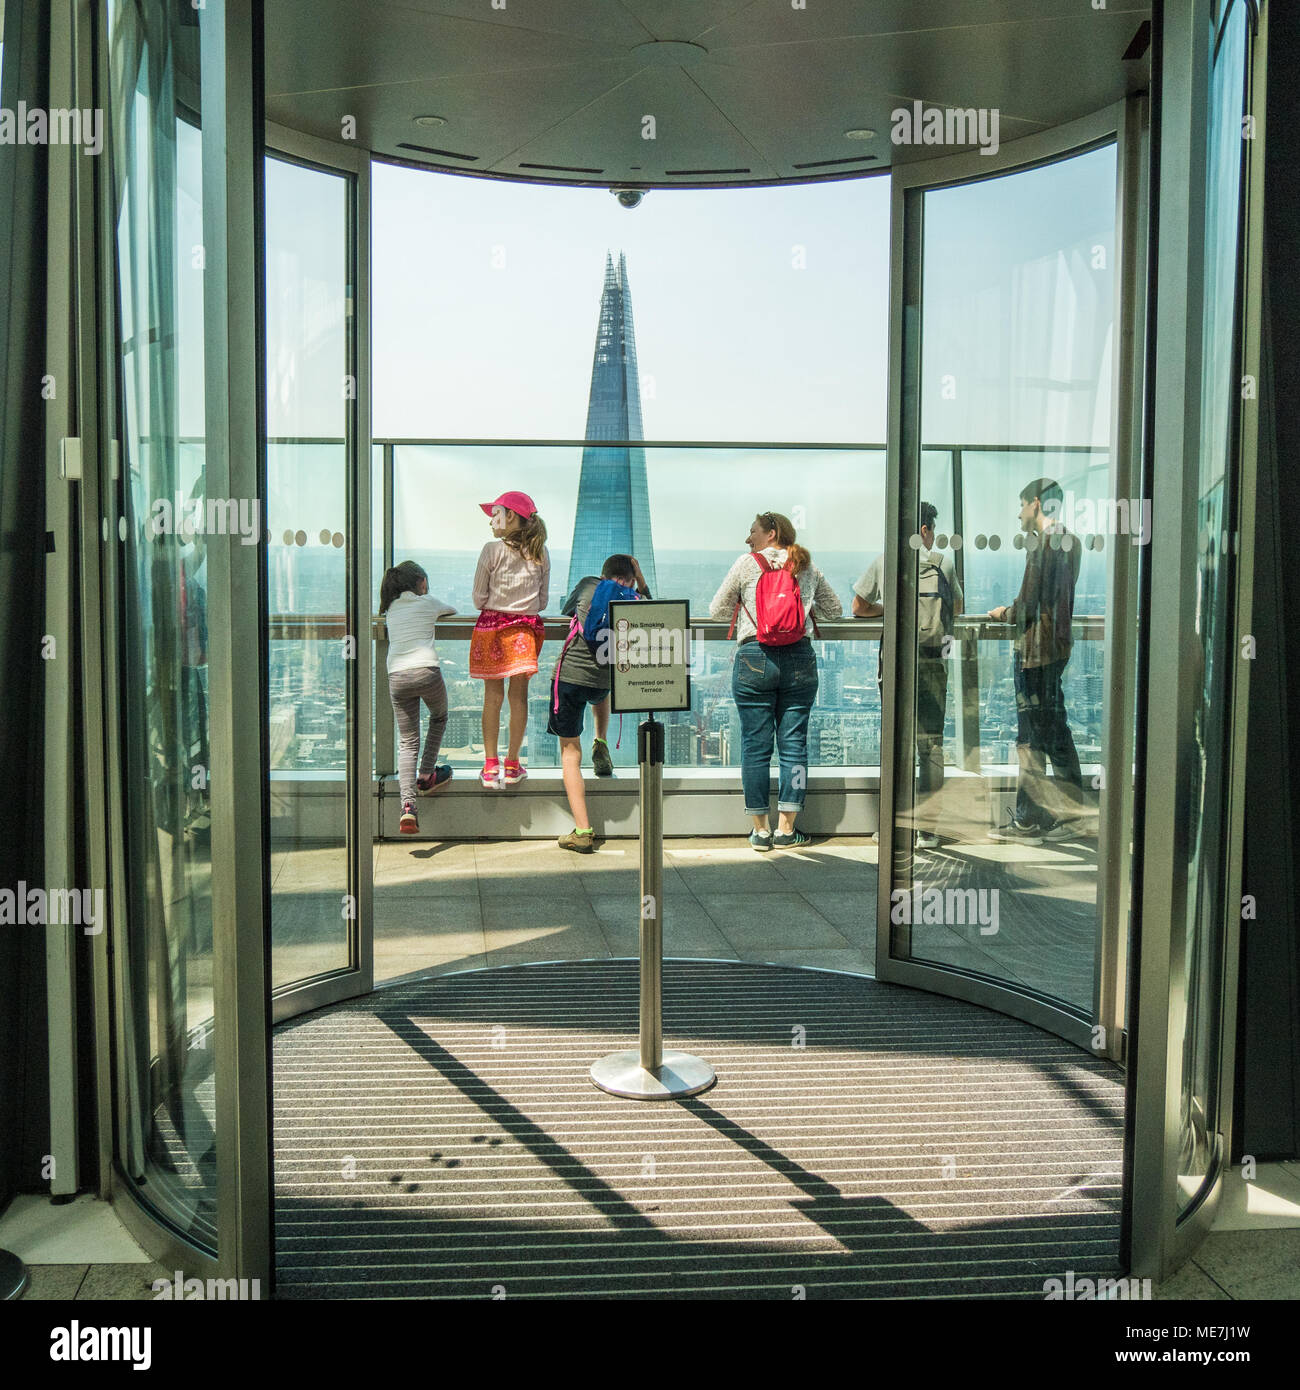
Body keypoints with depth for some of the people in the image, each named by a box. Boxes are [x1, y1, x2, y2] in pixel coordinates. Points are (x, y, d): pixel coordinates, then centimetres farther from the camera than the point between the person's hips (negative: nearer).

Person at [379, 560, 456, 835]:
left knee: (407, 741, 5)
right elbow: (452, 610, 31)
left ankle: (407, 804, -11)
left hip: (396, 676, 3)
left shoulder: (391, 608, 20)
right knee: (439, 718, 28)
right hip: (426, 671, -3)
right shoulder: (428, 602, 11)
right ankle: (426, 776, 26)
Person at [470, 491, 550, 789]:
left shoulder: (492, 550, -7)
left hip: (492, 625, -2)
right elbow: (543, 599, 7)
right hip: (527, 627, 2)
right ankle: (512, 764, 11)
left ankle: (490, 767, 5)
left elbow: (478, 598, -3)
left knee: (493, 696, 3)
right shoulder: (541, 552, 3)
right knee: (519, 694, 7)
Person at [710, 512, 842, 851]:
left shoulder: (748, 564, 4)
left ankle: (761, 829, 8)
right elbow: (834, 609, 24)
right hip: (799, 659, 3)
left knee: (755, 746, 4)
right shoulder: (808, 567, 13)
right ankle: (786, 829, 8)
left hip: (754, 658, -2)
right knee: (793, 743, 6)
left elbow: (716, 610, 9)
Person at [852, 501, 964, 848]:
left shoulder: (882, 562, 2)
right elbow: (958, 607, 17)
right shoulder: (943, 563, 3)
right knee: (931, 742, 4)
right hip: (932, 660, 0)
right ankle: (928, 828, 4)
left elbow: (858, 607, 8)